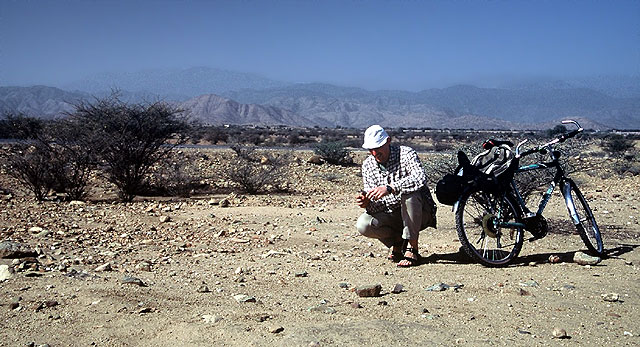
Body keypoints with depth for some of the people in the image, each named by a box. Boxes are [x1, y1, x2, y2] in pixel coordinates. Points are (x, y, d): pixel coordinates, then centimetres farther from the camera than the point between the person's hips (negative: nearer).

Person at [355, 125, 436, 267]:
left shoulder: (406, 154, -14)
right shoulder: (367, 165, 1)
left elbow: (420, 178, -36)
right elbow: (376, 205, -2)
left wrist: (390, 188, -45)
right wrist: (366, 203, -26)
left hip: (419, 214, -3)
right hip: (390, 215, 4)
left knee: (409, 193, -36)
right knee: (363, 225, -23)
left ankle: (412, 249, -23)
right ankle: (398, 241, 5)